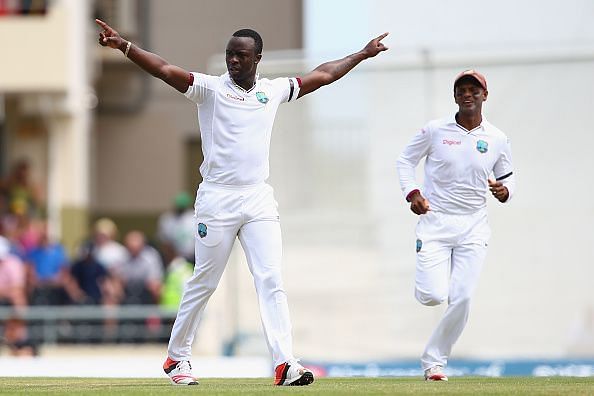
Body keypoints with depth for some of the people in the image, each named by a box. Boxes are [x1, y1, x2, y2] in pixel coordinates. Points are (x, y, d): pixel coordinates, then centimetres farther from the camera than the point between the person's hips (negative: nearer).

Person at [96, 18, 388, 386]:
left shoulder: (273, 91, 12)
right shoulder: (210, 88, -1)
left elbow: (322, 75, 24)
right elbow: (165, 69, -14)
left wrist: (363, 54, 29)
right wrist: (123, 45, -27)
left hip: (259, 200, 3)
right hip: (217, 199, -3)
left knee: (271, 280, -8)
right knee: (204, 282, 4)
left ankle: (285, 362, -14)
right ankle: (177, 357, 19)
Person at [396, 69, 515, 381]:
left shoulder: (497, 140, 4)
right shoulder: (434, 131, -2)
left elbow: (507, 178, 16)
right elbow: (405, 160, 9)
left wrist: (504, 191, -8)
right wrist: (411, 193, -7)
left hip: (473, 227, 2)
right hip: (434, 223, -2)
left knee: (461, 298, -10)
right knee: (432, 296, -15)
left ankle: (434, 361, 5)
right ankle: (430, 277, 24)